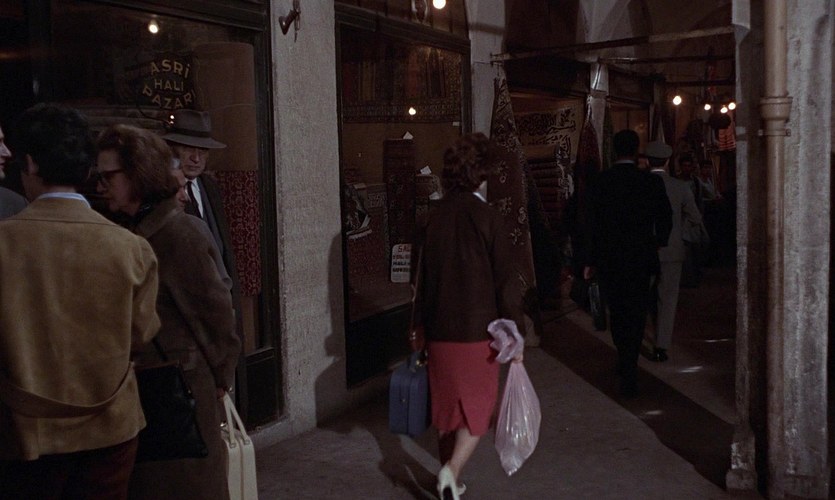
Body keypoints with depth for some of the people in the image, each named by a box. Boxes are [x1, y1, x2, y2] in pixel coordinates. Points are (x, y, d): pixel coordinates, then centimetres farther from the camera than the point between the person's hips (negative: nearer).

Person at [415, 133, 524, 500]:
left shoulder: (434, 217, 1)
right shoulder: (488, 218, -12)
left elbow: (423, 277, 8)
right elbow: (505, 280, -11)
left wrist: (422, 324, 18)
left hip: (439, 331, 4)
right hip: (477, 331, -4)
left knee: (446, 406, 16)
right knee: (477, 408, 10)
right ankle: (451, 470, -7)